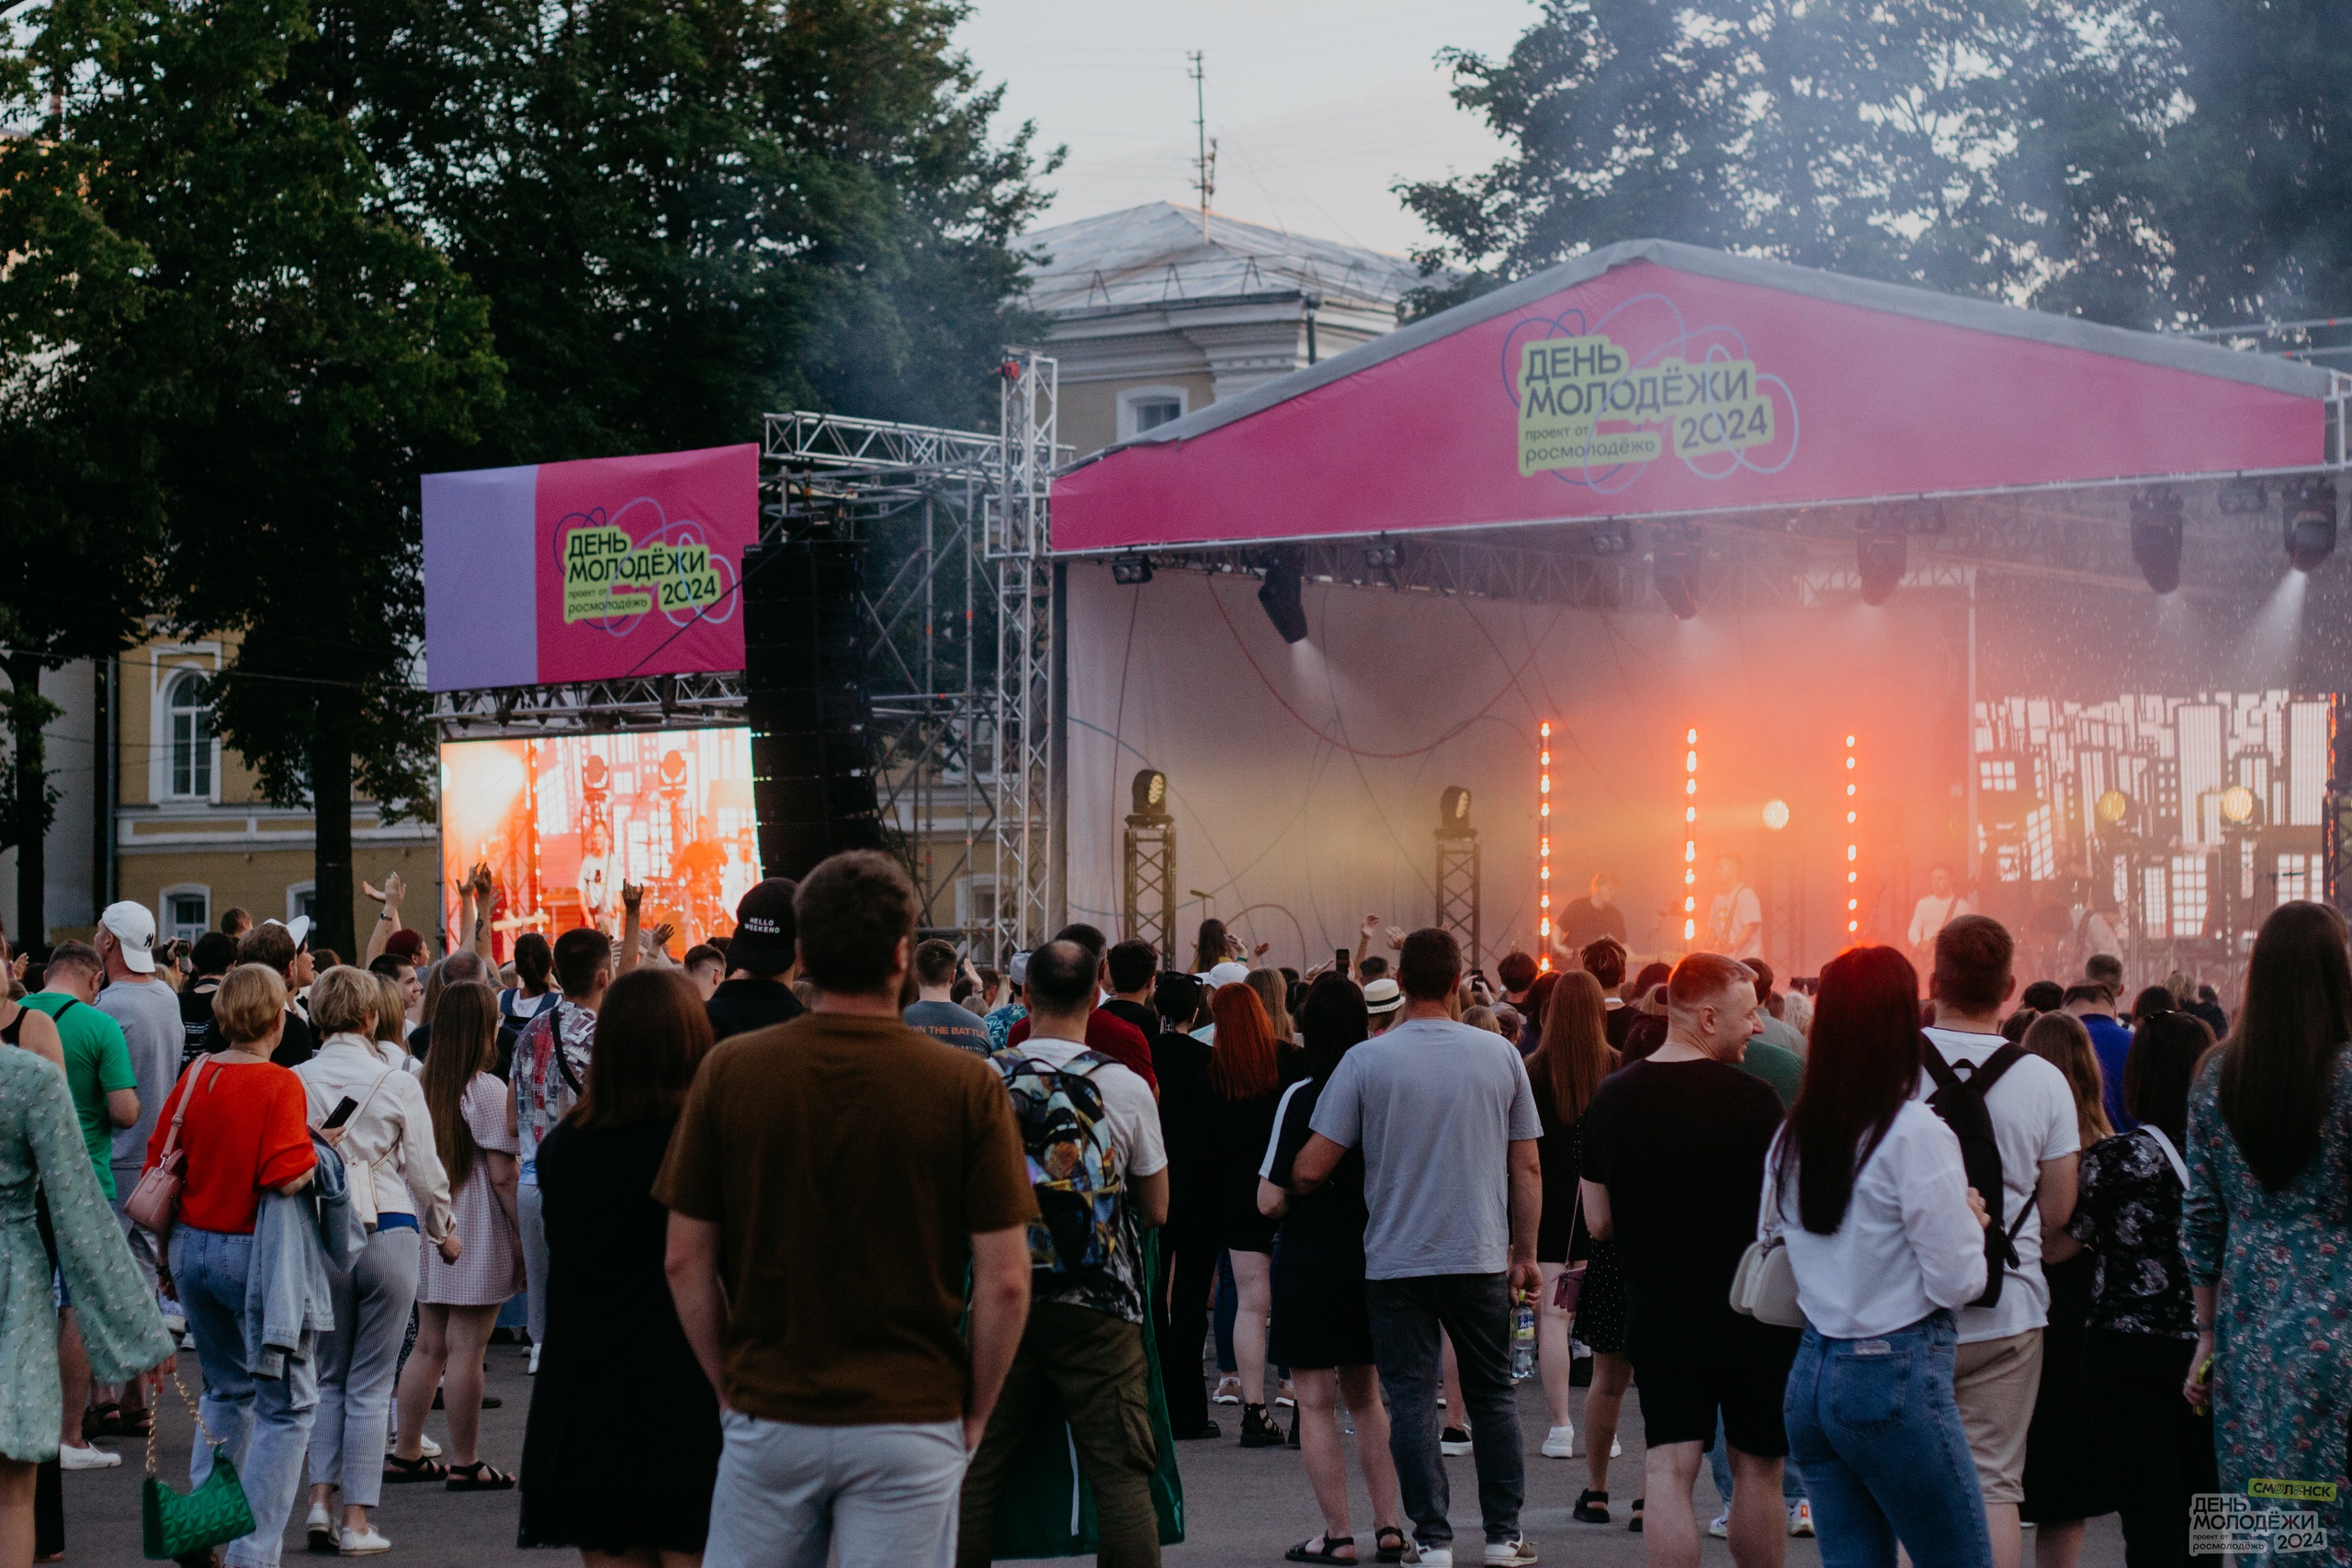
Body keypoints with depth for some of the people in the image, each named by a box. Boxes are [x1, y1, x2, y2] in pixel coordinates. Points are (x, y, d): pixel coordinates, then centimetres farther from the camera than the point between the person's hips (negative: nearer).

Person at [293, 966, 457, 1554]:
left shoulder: (296, 1082, -2)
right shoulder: (399, 1082, -3)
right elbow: (426, 1173, 2)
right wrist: (443, 1232, 19)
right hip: (389, 1233, -1)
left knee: (329, 1376, 16)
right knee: (371, 1383, 5)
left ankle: (320, 1499, 4)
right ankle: (357, 1521, 5)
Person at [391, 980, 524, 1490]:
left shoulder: (424, 1084, 7)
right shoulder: (486, 1089, -13)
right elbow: (503, 1175, -14)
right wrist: (523, 1236, -8)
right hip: (476, 1237, -7)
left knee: (429, 1345, 14)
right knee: (466, 1351, -3)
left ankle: (406, 1454, 18)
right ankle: (464, 1464, 1)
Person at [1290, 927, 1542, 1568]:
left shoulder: (1366, 1060, -8)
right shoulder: (1499, 1054, -1)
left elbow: (1310, 1169, -9)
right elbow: (1526, 1167, 4)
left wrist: (1282, 1197, 13)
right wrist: (1526, 1252, 14)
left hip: (1396, 1260, -2)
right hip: (1480, 1257, 2)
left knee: (1411, 1399, 5)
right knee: (1492, 1394, 15)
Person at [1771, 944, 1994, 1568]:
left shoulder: (1792, 1136, 8)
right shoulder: (1914, 1133, -13)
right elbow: (1956, 1282, -12)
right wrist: (1968, 1217, 6)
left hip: (1810, 1374, 7)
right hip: (1897, 1376, -7)